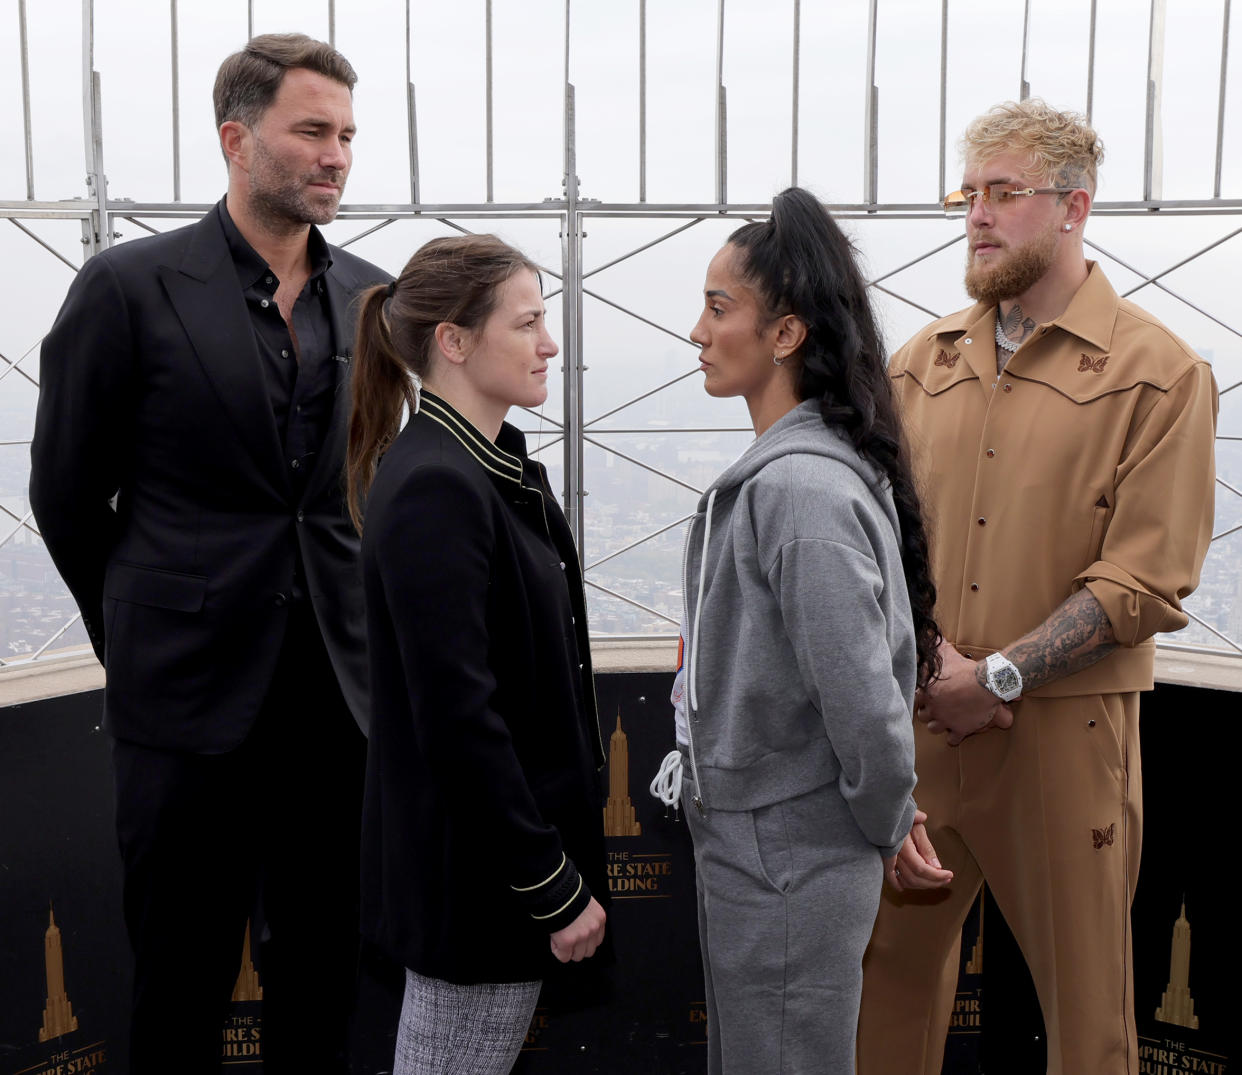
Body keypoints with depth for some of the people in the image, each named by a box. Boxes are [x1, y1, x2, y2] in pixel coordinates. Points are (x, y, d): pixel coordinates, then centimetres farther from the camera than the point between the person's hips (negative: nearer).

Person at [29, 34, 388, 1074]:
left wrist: (357, 624, 10)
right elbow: (68, 492, 1)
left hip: (340, 685, 4)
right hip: (193, 694, -3)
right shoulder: (129, 286, -7)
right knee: (182, 981, 11)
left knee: (322, 968, 16)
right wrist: (139, 632, 8)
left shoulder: (374, 298, 5)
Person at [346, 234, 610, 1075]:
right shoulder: (433, 487, -22)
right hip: (476, 870, -9)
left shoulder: (501, 466, 8)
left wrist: (563, 859, 16)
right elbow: (458, 719, -24)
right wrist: (554, 887, -18)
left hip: (526, 832, 9)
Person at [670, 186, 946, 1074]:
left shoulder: (804, 489, -25)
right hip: (745, 848, 10)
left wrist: (889, 826, -11)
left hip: (789, 868, -10)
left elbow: (863, 696, -26)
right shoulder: (774, 470, 7)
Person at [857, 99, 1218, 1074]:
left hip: (1061, 730, -4)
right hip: (914, 721, 4)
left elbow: (1145, 581, -10)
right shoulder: (924, 362, 10)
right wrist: (926, 653, -8)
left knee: (1085, 988, 8)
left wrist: (997, 676, -15)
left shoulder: (1159, 373, -4)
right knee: (893, 960, 13)